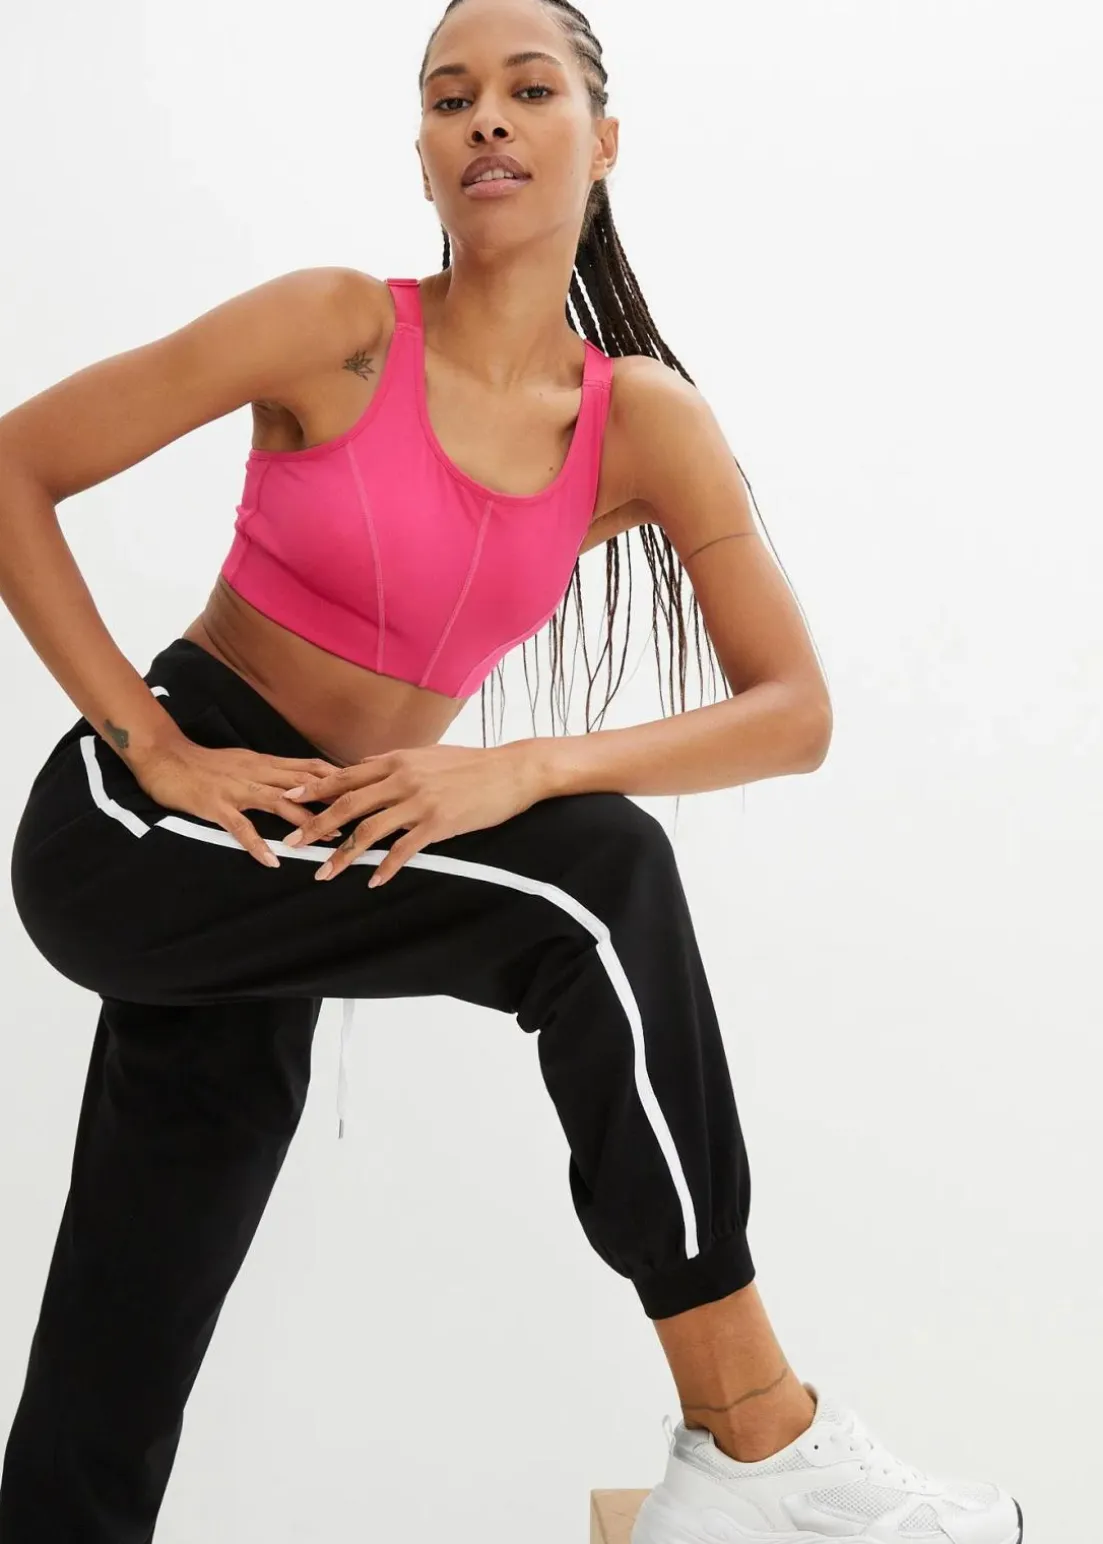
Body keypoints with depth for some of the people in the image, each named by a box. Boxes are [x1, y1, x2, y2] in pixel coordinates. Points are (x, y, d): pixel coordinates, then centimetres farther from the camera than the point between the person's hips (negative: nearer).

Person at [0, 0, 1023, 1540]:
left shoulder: (644, 421, -1)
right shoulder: (343, 329, -10)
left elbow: (794, 711, -8)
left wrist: (527, 766, -24)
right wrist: (152, 747, -17)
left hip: (282, 886, 4)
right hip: (131, 830, -4)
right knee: (598, 875, -26)